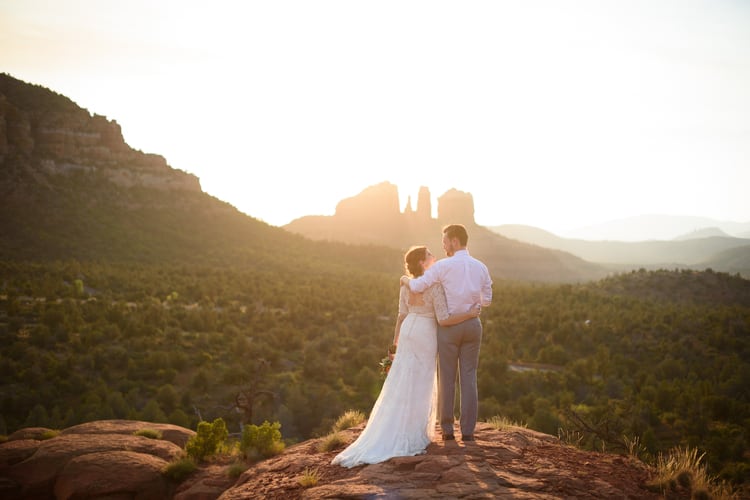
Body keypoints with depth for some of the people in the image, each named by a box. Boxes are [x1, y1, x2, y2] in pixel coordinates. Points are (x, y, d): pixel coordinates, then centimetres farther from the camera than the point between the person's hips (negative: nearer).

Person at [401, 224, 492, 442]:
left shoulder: (443, 266, -11)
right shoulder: (481, 267, 4)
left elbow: (417, 287, -15)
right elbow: (486, 300, 11)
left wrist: (406, 279, 7)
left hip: (449, 326, -3)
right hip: (473, 325, 3)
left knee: (447, 378, 6)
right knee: (469, 378, 6)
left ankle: (447, 429, 11)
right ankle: (467, 430, 5)